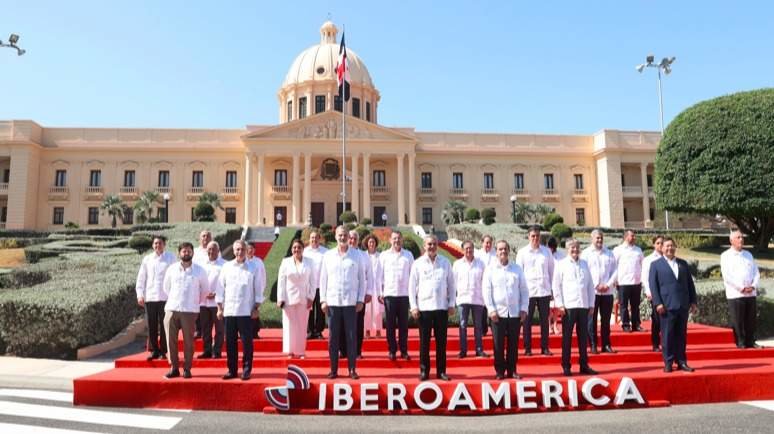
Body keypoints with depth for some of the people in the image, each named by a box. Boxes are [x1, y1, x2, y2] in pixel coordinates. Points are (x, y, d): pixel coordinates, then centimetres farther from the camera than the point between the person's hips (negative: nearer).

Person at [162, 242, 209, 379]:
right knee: (171, 340, 3)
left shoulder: (199, 271, 2)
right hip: (171, 309, 2)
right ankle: (174, 368, 13)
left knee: (188, 341, 1)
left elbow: (205, 290, 13)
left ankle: (187, 369, 11)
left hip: (190, 311, -2)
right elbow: (166, 287, 19)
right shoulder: (172, 269, 7)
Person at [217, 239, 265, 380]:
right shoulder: (226, 267, 8)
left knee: (247, 342, 1)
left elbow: (258, 288, 1)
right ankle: (231, 370, 18)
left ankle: (246, 370, 11)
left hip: (246, 311, -2)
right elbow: (221, 287, 9)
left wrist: (256, 308, -3)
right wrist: (219, 308, 5)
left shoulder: (254, 267, 1)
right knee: (230, 342, 7)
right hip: (229, 310, 2)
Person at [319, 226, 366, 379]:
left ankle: (352, 369, 12)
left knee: (351, 336, 2)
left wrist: (360, 300, -1)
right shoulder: (328, 255, 6)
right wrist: (323, 300, 2)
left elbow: (362, 279, 4)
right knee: (333, 337, 5)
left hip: (350, 302, -1)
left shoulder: (356, 255, 3)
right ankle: (333, 369, 15)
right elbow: (323, 279, 8)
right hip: (332, 302, 1)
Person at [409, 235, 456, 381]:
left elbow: (451, 284, 8)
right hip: (424, 307, -1)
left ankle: (441, 371, 17)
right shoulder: (418, 264, 1)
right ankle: (424, 371, 14)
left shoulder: (445, 263, 5)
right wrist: (413, 306, -4)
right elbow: (412, 286, 1)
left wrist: (451, 304, 3)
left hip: (442, 307, 1)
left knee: (441, 341, 7)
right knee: (424, 341, 4)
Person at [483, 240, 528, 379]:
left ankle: (512, 370, 18)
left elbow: (524, 290, 9)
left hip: (515, 313, 2)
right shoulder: (490, 269, 3)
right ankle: (500, 371, 12)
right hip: (498, 313, -2)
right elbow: (487, 291, -2)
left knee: (513, 344, 7)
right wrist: (491, 309, -9)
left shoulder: (517, 269, 9)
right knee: (498, 344, 1)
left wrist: (524, 308, 1)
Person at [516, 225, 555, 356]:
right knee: (527, 321, 3)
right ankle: (527, 348, 12)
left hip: (544, 291, 2)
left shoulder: (546, 251, 5)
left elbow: (551, 270, 10)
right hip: (528, 291, -2)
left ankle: (545, 347, 17)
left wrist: (551, 286, 7)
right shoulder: (522, 252, 0)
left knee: (544, 320, 7)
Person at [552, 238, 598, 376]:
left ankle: (584, 365, 19)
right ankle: (566, 366, 11)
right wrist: (560, 304, -7)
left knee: (583, 337, 9)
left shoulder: (584, 264, 11)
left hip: (584, 306, 3)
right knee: (567, 337, 3)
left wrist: (591, 304, 8)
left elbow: (590, 285, 12)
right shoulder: (561, 265, 1)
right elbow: (556, 286, -2)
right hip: (568, 306, -3)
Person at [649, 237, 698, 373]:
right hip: (667, 306, -4)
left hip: (683, 305, 4)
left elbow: (690, 283, 15)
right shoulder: (656, 264, 3)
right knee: (667, 336, -1)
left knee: (681, 335, 8)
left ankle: (681, 362, 15)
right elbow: (653, 285, -3)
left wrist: (693, 301, 7)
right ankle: (668, 363, 6)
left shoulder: (683, 263, 15)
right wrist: (658, 303, -11)